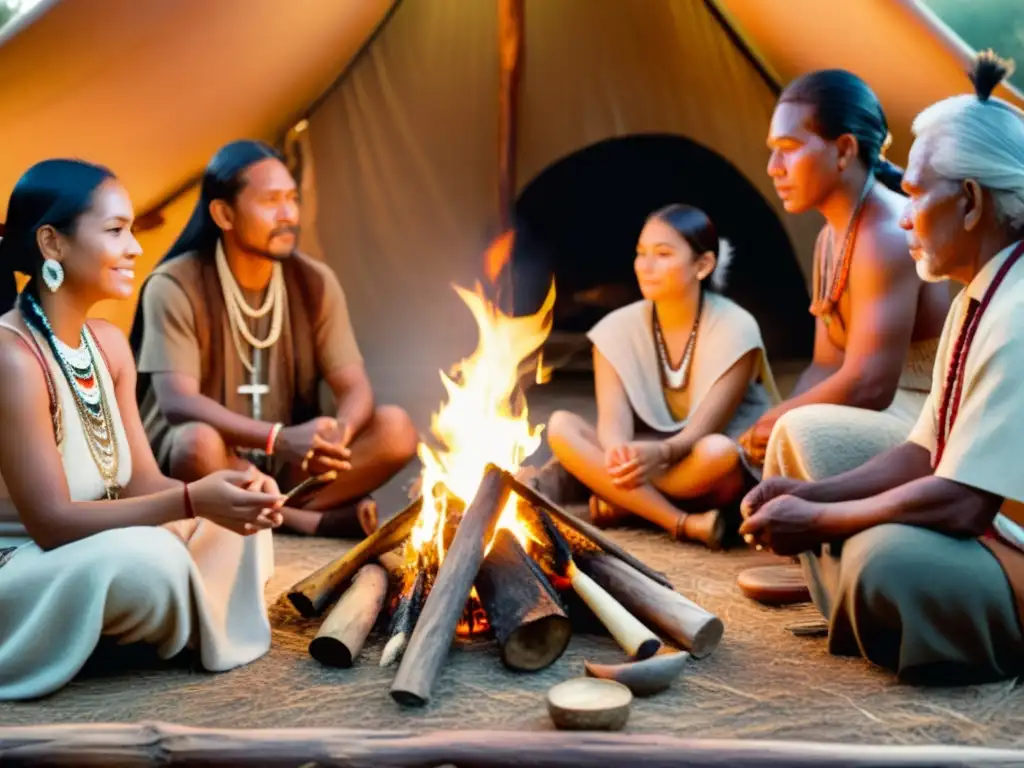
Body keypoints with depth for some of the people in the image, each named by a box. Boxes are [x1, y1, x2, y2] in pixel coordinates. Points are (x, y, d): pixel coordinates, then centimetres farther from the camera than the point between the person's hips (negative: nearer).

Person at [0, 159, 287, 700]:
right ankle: (196, 633, -1)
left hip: (90, 562, 8)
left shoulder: (109, 344, 3)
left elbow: (141, 483, 2)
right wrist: (193, 500, -30)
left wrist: (226, 494, -18)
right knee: (146, 557, -33)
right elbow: (51, 522, -26)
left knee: (235, 523, 0)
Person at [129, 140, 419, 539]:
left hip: (290, 462, 4)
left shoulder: (315, 282, 0)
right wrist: (279, 438, -40)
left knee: (395, 428, -18)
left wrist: (338, 435, -30)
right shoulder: (175, 286, -13)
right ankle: (314, 519, -17)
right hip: (200, 460, -3)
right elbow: (178, 402, -25)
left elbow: (354, 388, -5)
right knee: (200, 442, -38)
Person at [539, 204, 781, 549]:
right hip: (651, 462, 4)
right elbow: (613, 422, -16)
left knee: (717, 451, -38)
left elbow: (704, 428, -23)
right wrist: (620, 453, -42)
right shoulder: (618, 329, -4)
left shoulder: (735, 329, -14)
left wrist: (662, 452, -46)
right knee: (561, 426, -21)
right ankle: (685, 523, -30)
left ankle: (618, 502, -14)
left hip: (716, 474, -3)